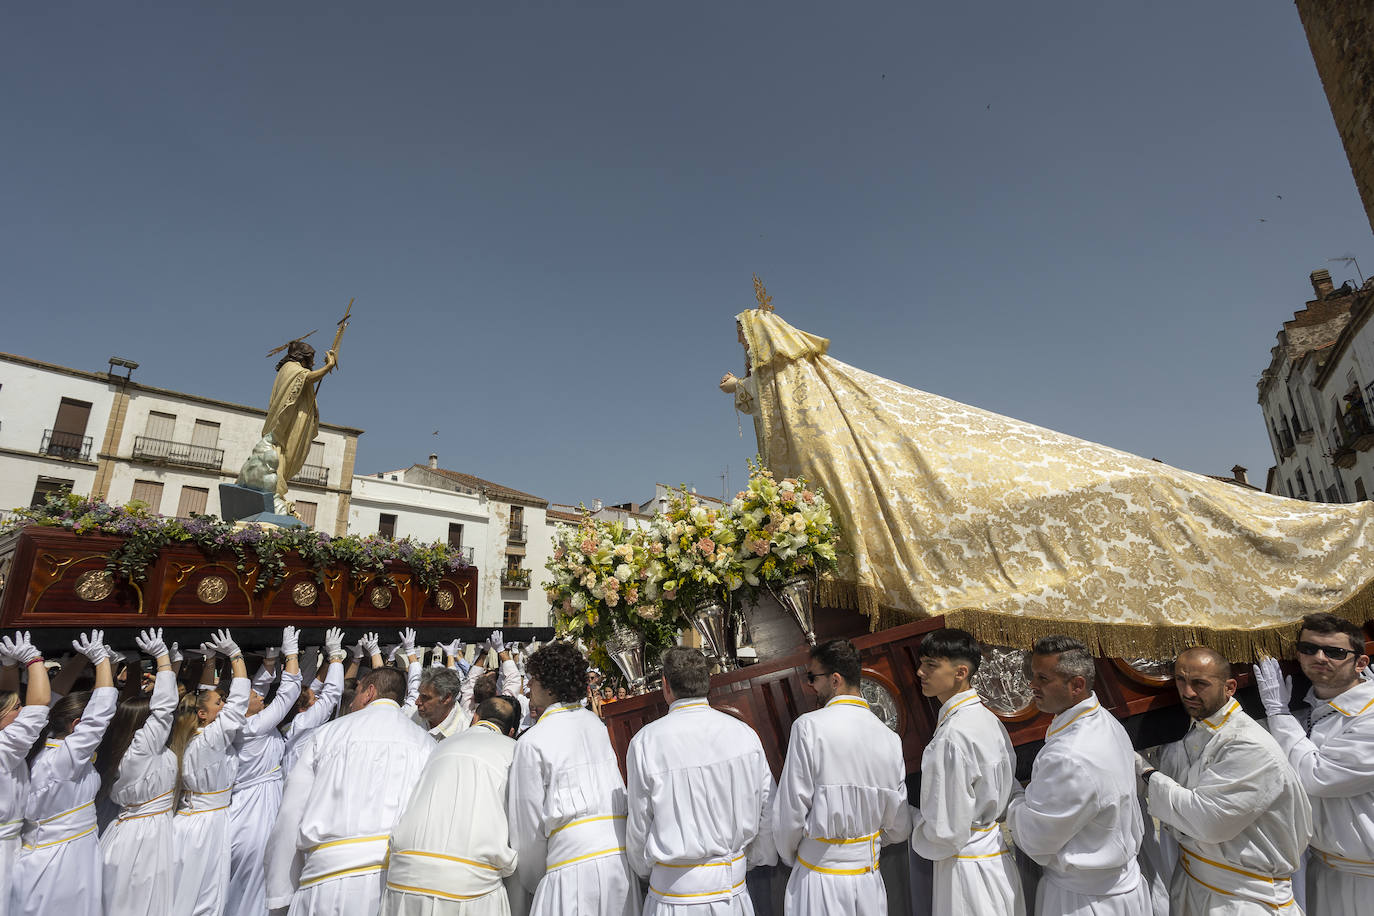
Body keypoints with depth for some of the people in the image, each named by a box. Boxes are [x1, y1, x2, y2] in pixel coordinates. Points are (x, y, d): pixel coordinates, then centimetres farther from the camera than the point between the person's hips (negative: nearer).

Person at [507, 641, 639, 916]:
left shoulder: (532, 741, -7)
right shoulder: (595, 723, 10)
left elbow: (529, 823, -3)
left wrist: (534, 882, 11)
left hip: (573, 865, -6)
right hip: (620, 856, 6)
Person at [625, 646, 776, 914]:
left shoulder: (646, 741, -16)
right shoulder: (745, 734, -7)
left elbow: (639, 826, -6)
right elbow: (767, 810, 2)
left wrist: (643, 869, 13)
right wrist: (759, 858, 19)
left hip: (674, 894, -2)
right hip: (733, 886, 3)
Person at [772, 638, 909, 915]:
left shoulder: (808, 727, -19)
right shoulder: (889, 738, -4)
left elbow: (791, 809, -14)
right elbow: (899, 829, 3)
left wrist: (789, 855, 5)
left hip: (819, 877, -4)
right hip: (869, 876, 4)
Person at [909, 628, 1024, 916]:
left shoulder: (952, 735, -27)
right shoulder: (990, 720, 3)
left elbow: (946, 833, -24)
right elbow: (1009, 793, 13)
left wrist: (910, 817, -4)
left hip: (967, 871, -9)